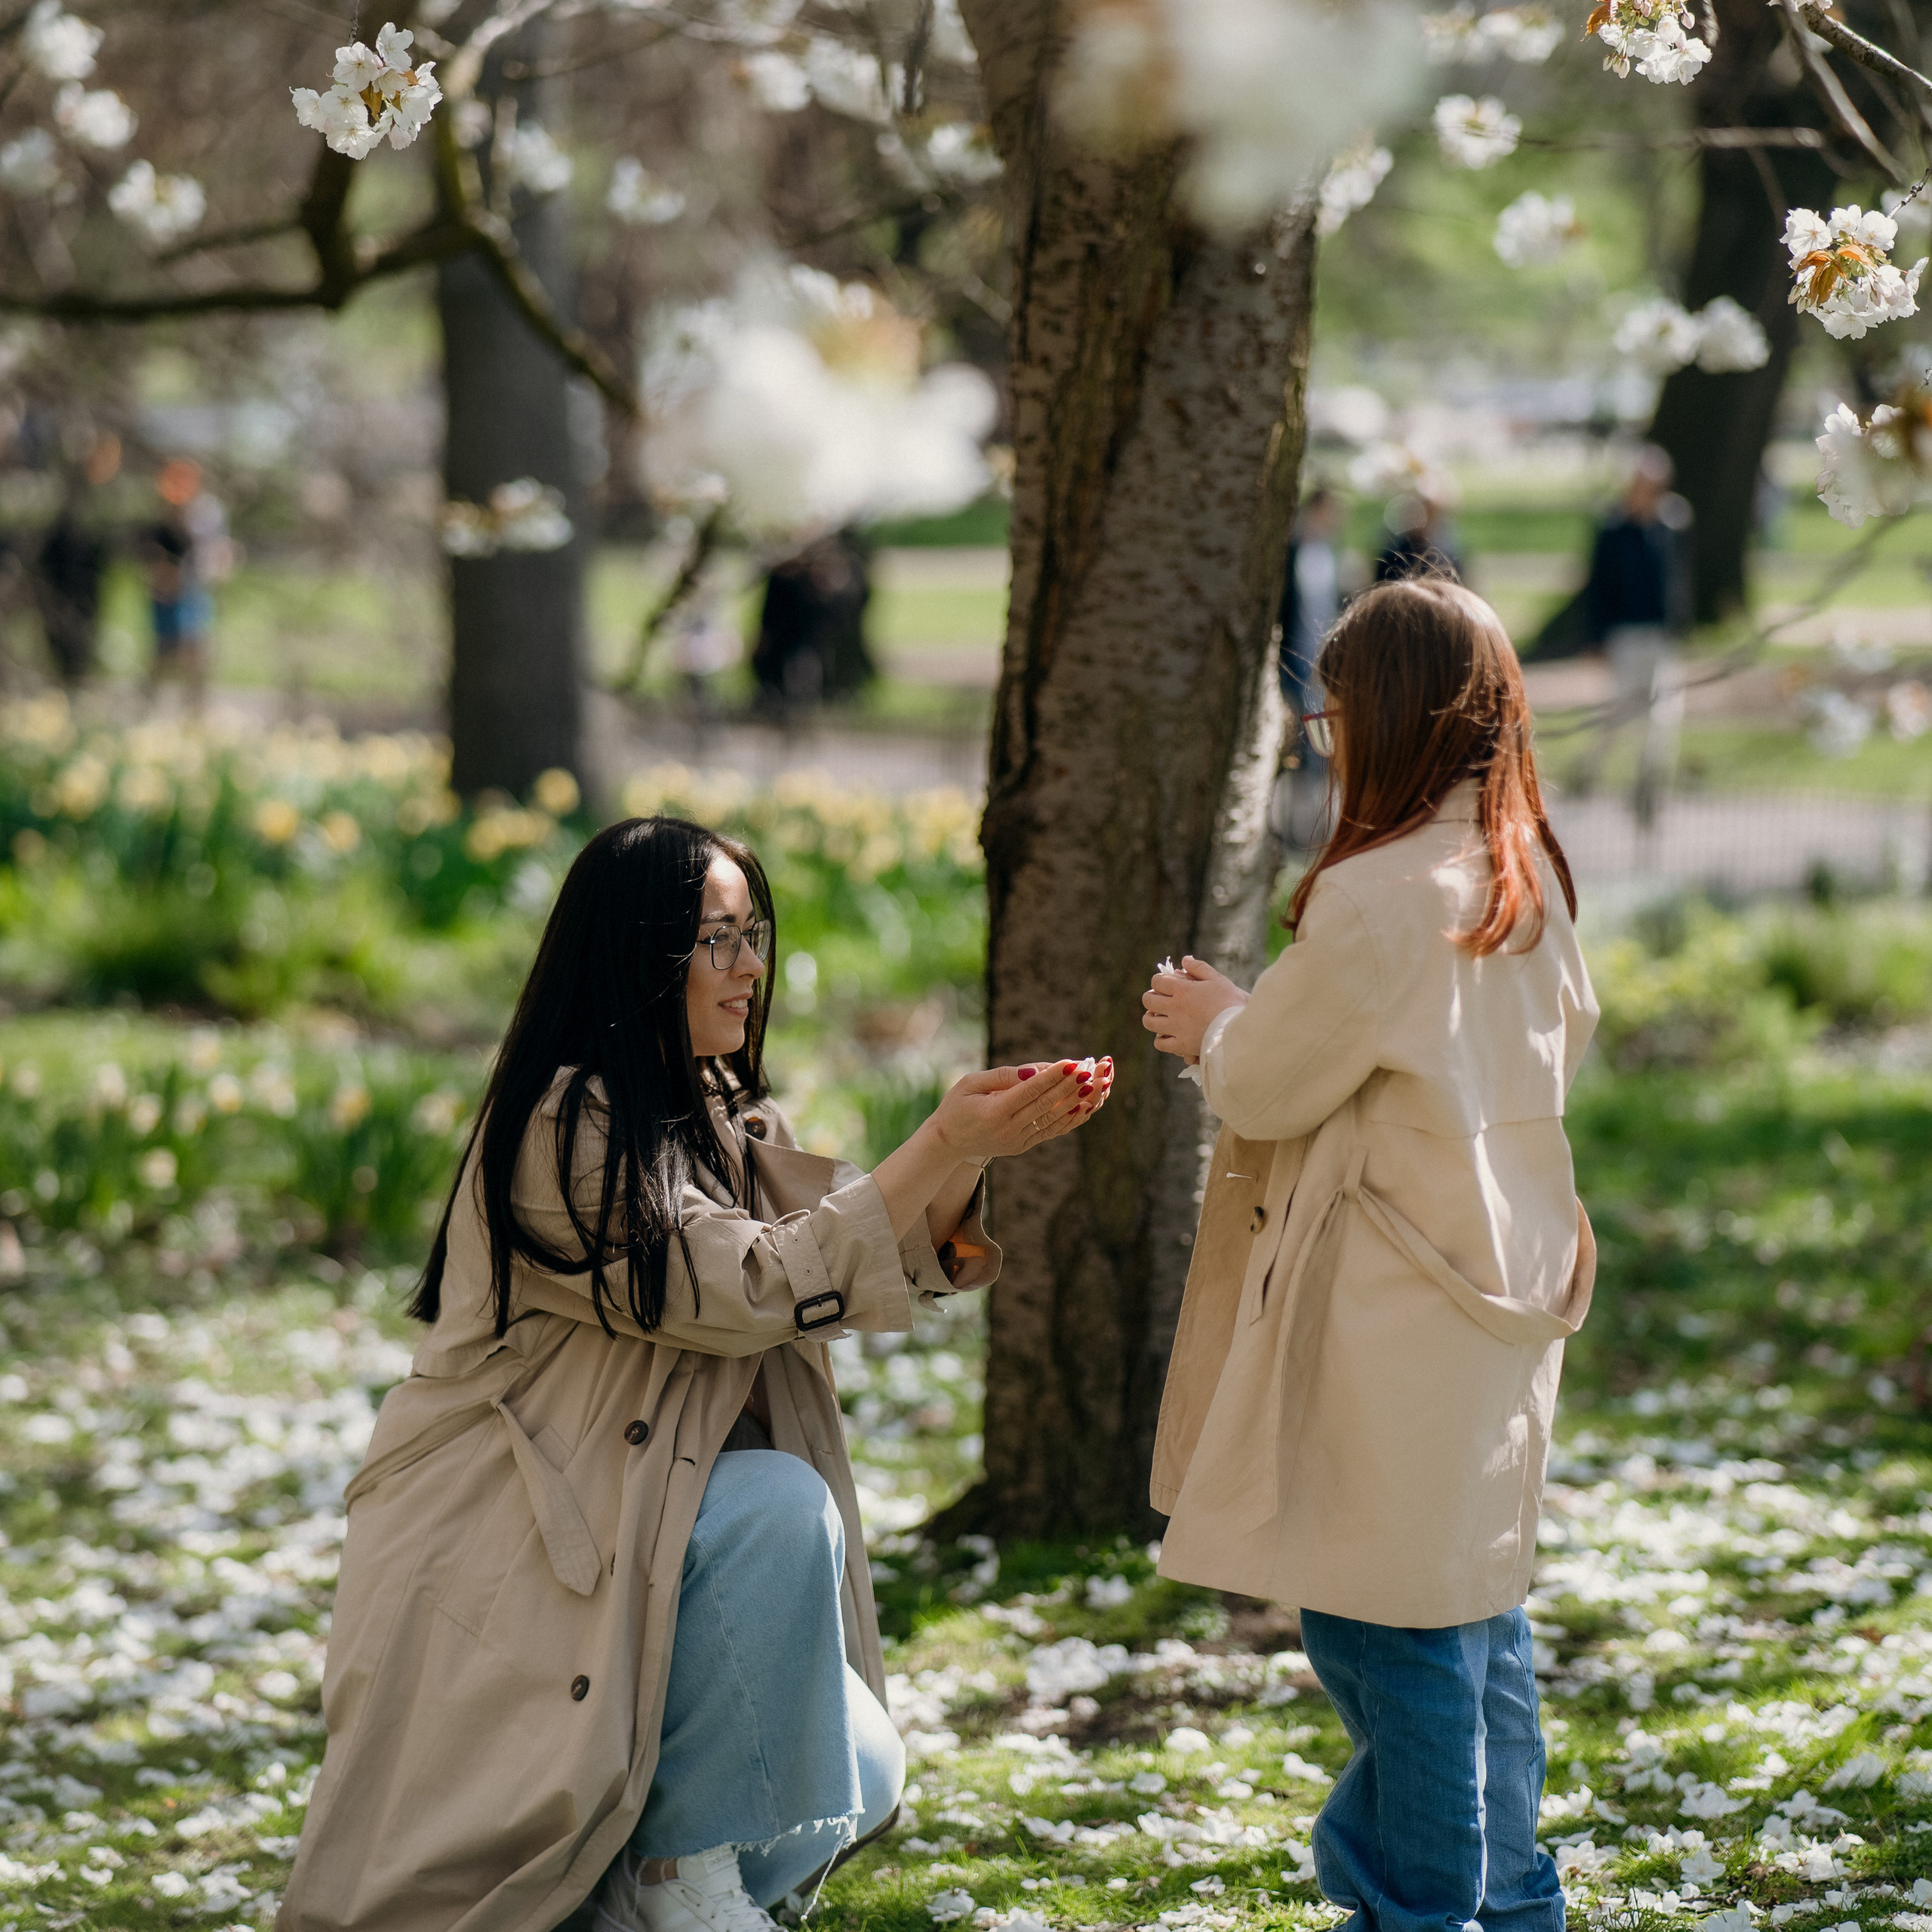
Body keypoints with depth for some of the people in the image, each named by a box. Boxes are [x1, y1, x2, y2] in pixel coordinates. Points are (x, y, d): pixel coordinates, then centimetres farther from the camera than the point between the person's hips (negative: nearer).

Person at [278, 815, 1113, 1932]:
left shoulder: (726, 1121, 11)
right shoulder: (562, 1128, -17)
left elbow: (888, 1261, 0)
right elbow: (754, 1287, -24)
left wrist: (975, 1149, -18)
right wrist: (946, 1147, -25)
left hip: (638, 1529, 8)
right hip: (502, 1551, -8)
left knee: (851, 1784, -4)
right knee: (777, 1505, -30)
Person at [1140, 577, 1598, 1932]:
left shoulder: (1381, 895, -19)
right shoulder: (1527, 880, 7)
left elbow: (1269, 1087, -12)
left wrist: (1216, 1027, 11)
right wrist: (1248, 1023, 16)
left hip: (1395, 1310, -9)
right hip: (1502, 1283, 9)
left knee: (1388, 1618, -1)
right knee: (1476, 1601, 17)